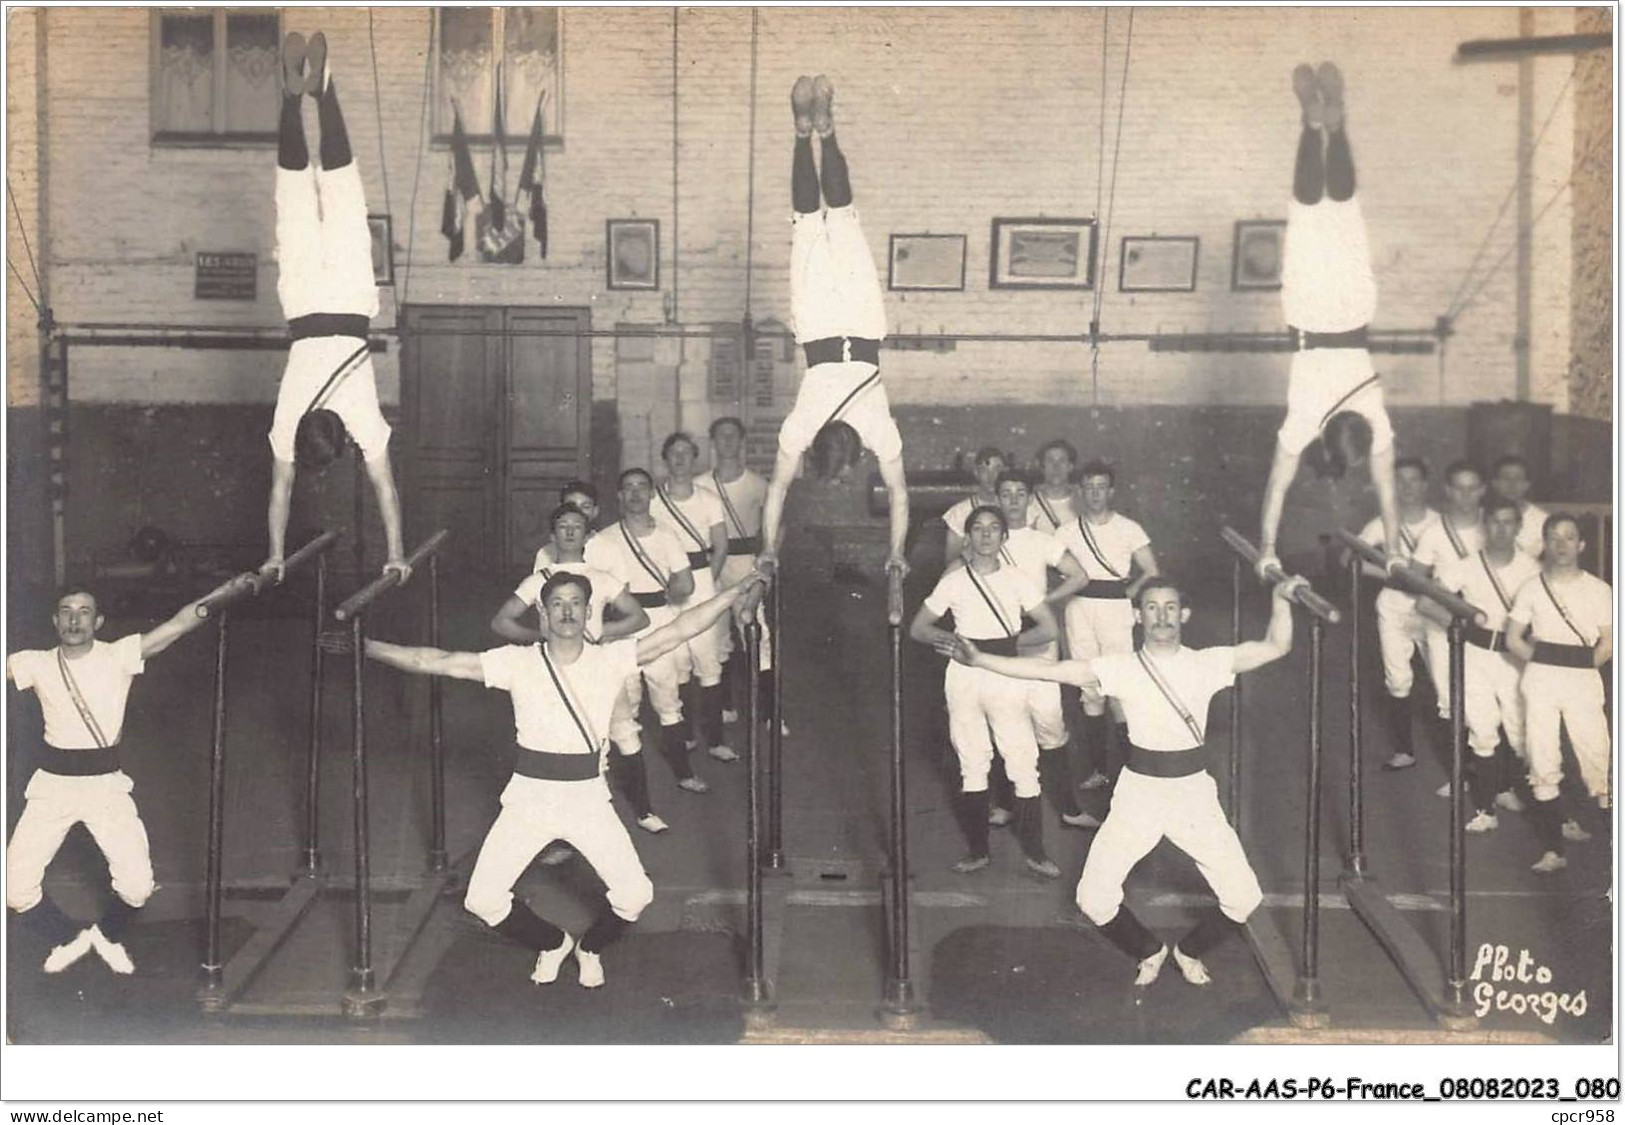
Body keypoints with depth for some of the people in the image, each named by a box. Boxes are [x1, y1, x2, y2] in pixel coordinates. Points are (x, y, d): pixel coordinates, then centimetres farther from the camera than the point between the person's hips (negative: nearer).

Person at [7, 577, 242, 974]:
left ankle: (108, 935, 23)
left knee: (137, 885, -13)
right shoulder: (37, 664, 1)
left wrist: (229, 588, -27)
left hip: (107, 783, -2)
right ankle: (69, 938, 26)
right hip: (52, 785, 2)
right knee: (15, 887, -5)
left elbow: (180, 623, -16)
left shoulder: (119, 655, -6)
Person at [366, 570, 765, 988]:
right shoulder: (518, 662, -3)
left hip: (588, 797, 0)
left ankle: (590, 948, 22)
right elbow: (439, 662, -6)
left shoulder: (611, 660, -3)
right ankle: (551, 943, 24)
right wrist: (367, 647, -12)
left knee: (635, 894, -14)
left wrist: (743, 587, -13)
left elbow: (681, 629, -8)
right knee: (482, 901, -8)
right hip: (529, 797, 0)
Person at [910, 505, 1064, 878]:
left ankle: (1034, 850, 1)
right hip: (963, 677, 1)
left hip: (1007, 676, -1)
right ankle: (977, 850, 17)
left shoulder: (1017, 580, 3)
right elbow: (918, 628, 7)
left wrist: (1008, 642, -7)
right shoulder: (953, 581, 5)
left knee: (1023, 762, -7)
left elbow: (1048, 629, 2)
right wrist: (948, 639, -11)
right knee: (971, 765, 8)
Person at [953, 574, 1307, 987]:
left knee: (1243, 898, -5)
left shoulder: (1207, 664, 0)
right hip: (1138, 793, 0)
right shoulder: (1121, 668, -3)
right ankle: (1148, 952, 25)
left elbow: (1275, 647, -5)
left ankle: (1190, 951, 27)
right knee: (1094, 899, -7)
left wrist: (1281, 599, -21)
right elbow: (1049, 670, -9)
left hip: (1194, 791, 0)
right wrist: (979, 660, -17)